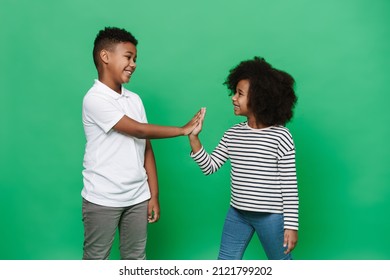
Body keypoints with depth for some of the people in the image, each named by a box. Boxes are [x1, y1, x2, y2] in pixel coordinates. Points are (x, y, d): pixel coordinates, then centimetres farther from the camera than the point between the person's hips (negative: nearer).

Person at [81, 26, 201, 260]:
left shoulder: (135, 100, 8)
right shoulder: (95, 99, -13)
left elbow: (145, 149, 7)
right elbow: (139, 130, -18)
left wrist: (154, 195, 5)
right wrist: (183, 129, -10)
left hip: (137, 198, 6)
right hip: (102, 199, -6)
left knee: (136, 259, 13)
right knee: (96, 260, 8)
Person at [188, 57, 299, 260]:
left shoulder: (280, 136, -13)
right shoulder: (233, 134, 1)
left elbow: (289, 185, -12)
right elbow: (209, 167, 3)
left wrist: (291, 225, -11)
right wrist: (193, 137, -8)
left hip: (271, 215, -5)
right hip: (237, 213, 5)